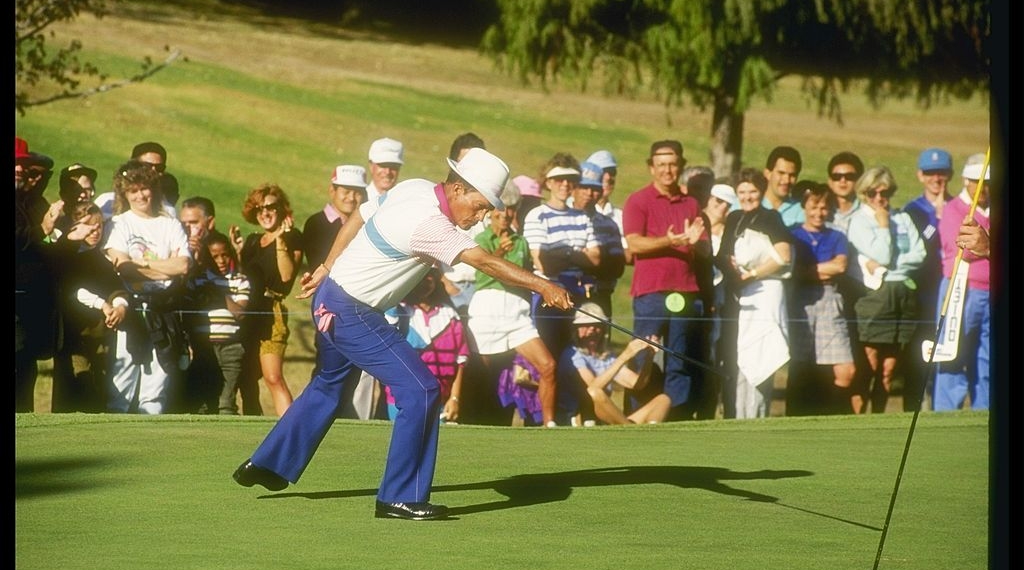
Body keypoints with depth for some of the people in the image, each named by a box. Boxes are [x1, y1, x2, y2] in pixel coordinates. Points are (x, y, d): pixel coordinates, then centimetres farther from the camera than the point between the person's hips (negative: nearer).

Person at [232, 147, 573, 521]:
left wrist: (327, 268, 22)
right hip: (352, 313, -10)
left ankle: (267, 465, 41)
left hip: (331, 296, 10)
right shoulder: (429, 222, -27)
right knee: (420, 390, -14)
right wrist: (542, 286, -41)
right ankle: (401, 497, -9)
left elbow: (358, 219, 13)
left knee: (329, 384, 30)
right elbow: (484, 262, -36)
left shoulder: (415, 188, 0)